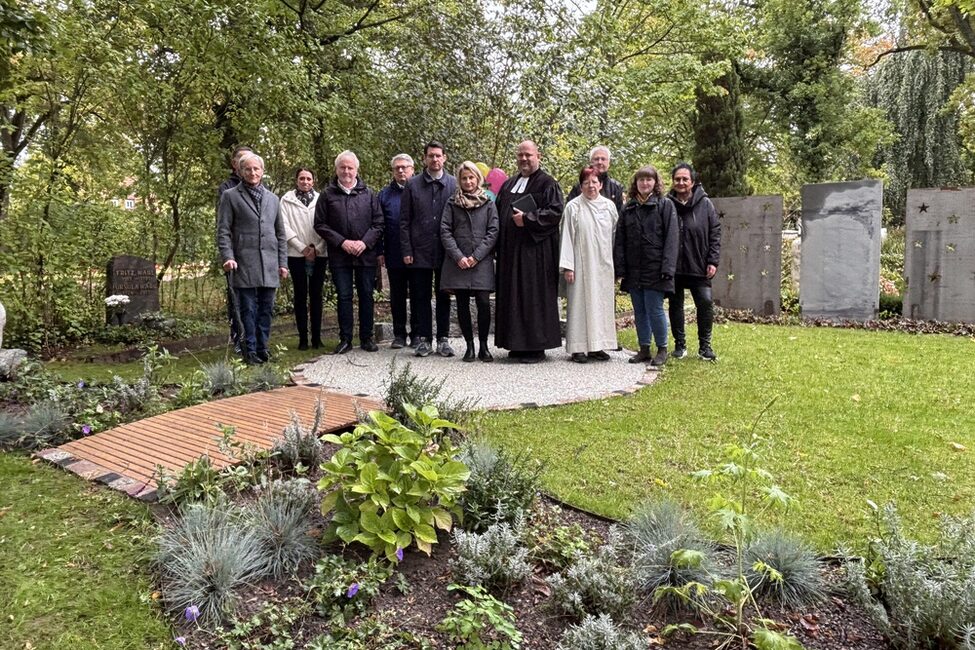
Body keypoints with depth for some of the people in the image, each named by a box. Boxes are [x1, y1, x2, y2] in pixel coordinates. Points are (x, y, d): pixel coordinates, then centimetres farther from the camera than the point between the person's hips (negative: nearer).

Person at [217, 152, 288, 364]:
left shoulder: (273, 199, 18)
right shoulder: (230, 196, 5)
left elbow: (280, 234, 18)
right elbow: (223, 230, 0)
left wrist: (283, 262, 12)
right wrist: (227, 257, -12)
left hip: (269, 265, 4)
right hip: (244, 264, -4)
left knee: (266, 309, 6)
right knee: (248, 309, -1)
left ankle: (262, 347, 14)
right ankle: (250, 350, 6)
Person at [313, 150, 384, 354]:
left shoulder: (368, 194, 6)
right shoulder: (328, 195, 4)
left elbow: (378, 223, 4)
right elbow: (320, 225, 1)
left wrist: (365, 242, -11)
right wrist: (342, 242, -10)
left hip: (366, 254, 1)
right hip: (339, 255, -1)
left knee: (366, 295, 6)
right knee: (344, 297, 3)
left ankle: (366, 337, 16)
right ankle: (345, 339, 11)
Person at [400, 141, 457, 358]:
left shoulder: (454, 184, 3)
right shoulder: (413, 185, 5)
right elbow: (404, 221, 4)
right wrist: (406, 250, -3)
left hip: (445, 251, 0)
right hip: (420, 251, 0)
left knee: (444, 297, 7)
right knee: (421, 297, 5)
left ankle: (443, 339, 16)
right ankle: (423, 338, 14)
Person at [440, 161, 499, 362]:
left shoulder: (488, 203, 8)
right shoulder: (452, 203, 10)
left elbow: (493, 232, 2)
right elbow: (445, 231, 3)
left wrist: (477, 256, -8)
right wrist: (458, 257, -8)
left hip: (482, 261, -1)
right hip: (458, 262, 1)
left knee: (483, 302, -10)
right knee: (462, 304, 2)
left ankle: (483, 346, 3)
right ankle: (469, 345, 12)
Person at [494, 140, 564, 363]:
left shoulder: (547, 183, -1)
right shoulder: (508, 185, 19)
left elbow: (555, 211, -12)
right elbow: (498, 213, 22)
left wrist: (527, 219, -18)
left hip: (535, 249, -7)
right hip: (510, 250, 7)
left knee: (534, 297, -6)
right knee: (513, 295, 7)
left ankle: (537, 347, 0)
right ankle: (518, 344, 15)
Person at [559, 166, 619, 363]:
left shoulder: (609, 206, 9)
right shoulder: (573, 207, -2)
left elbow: (615, 234, 15)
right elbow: (567, 236, -5)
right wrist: (567, 266, -11)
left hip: (603, 265, 4)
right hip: (581, 264, -4)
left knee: (602, 302, 5)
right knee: (580, 302, -3)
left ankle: (597, 346, 13)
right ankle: (579, 347, 1)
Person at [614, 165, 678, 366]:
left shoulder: (665, 205, 0)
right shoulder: (628, 208, 12)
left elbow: (671, 238, -6)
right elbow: (620, 240, 10)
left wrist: (667, 267, -15)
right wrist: (620, 268, 1)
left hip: (654, 269, -5)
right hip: (633, 270, 5)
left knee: (655, 309, -4)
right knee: (639, 311, 9)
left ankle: (662, 350, 10)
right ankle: (644, 350, 18)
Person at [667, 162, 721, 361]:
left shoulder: (705, 204, 2)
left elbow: (715, 233, 3)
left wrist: (713, 261, -4)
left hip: (699, 266, 0)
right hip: (673, 267, 0)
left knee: (705, 303, -3)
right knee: (676, 305, 9)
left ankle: (704, 345, 11)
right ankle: (680, 344, 22)